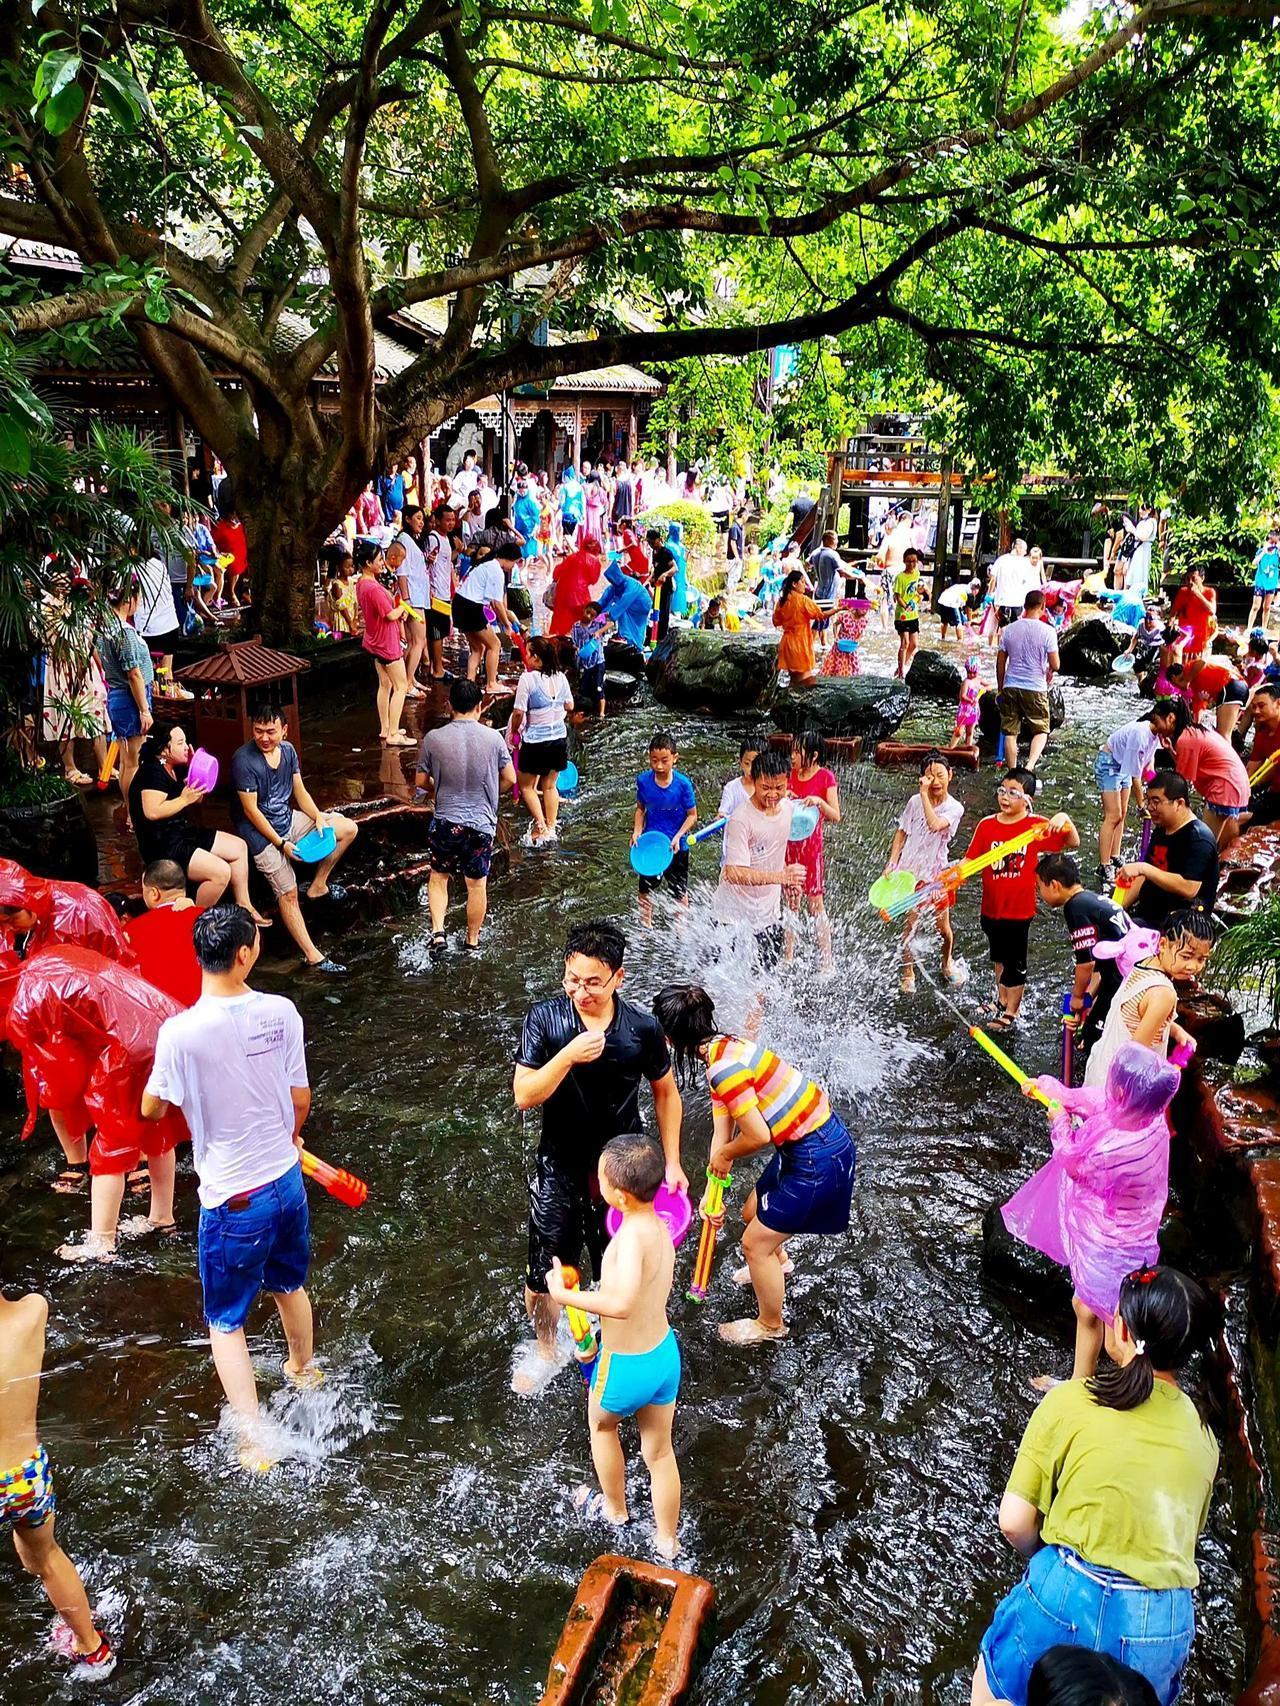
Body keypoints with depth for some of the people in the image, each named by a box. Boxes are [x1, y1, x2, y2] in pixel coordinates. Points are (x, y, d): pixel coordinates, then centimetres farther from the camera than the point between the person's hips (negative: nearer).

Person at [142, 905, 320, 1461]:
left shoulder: (181, 1032, -24)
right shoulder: (281, 1012, -13)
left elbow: (153, 1110, -7)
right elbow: (301, 1098, 0)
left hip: (234, 1199, -4)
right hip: (287, 1179, 4)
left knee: (226, 1320, 14)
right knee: (290, 1284, 30)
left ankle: (253, 1441, 14)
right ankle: (303, 1370, 54)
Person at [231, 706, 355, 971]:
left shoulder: (287, 749, -1)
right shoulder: (243, 760, -22)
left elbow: (300, 792, 7)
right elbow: (251, 810, -20)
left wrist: (319, 817, -12)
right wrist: (281, 844, -20)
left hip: (288, 818, 7)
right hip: (261, 830, -7)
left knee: (349, 828, 3)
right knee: (288, 893, -15)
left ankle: (318, 886, 15)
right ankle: (313, 957, -11)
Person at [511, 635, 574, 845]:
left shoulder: (528, 678, -18)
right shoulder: (560, 677, -2)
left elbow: (519, 712, -17)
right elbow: (569, 706, 10)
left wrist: (514, 732, 0)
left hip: (535, 741, -5)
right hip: (559, 739, 5)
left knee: (526, 785, 12)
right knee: (549, 785, 19)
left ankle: (540, 825, 0)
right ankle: (551, 828, 22)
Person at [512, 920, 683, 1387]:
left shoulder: (643, 1028, -15)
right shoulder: (544, 1018, -16)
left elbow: (665, 1092, 1)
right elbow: (524, 1096, -19)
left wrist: (672, 1161, 1)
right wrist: (568, 1056, -34)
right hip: (560, 1168, 0)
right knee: (544, 1274, 11)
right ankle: (546, 1352, 39)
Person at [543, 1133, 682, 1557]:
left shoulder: (634, 1235, -33)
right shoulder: (659, 1226, -7)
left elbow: (621, 1303, -48)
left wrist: (564, 1294, -35)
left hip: (627, 1368, -6)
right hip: (665, 1352, 6)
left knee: (600, 1423, 28)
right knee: (659, 1452, 24)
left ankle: (615, 1510, 49)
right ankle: (667, 1542, 42)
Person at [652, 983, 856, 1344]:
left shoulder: (723, 1067, -27)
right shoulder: (725, 1048, 4)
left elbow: (758, 1135, -26)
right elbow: (722, 1131, 9)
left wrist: (725, 1155, -6)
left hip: (818, 1160, -9)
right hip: (807, 1142, 9)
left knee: (755, 1243, 9)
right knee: (753, 1214, 30)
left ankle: (770, 1325, 33)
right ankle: (779, 1264, 62)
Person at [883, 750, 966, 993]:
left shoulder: (954, 808, -8)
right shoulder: (914, 802, -2)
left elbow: (935, 825, -29)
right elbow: (901, 833, 5)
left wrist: (925, 795, -24)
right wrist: (891, 864, -3)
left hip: (936, 873, 0)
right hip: (910, 870, 0)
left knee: (944, 927, 10)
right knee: (912, 924, -1)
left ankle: (947, 963, 40)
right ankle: (907, 974, 17)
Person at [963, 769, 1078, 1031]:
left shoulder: (1036, 825, -11)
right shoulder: (987, 825, -3)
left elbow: (1073, 843, -11)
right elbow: (970, 861, -1)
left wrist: (1064, 819, -29)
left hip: (1019, 908, -4)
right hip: (991, 907, 4)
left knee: (1015, 962, 8)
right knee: (998, 957, 24)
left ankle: (1012, 1011, 27)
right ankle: (1002, 1001, 44)